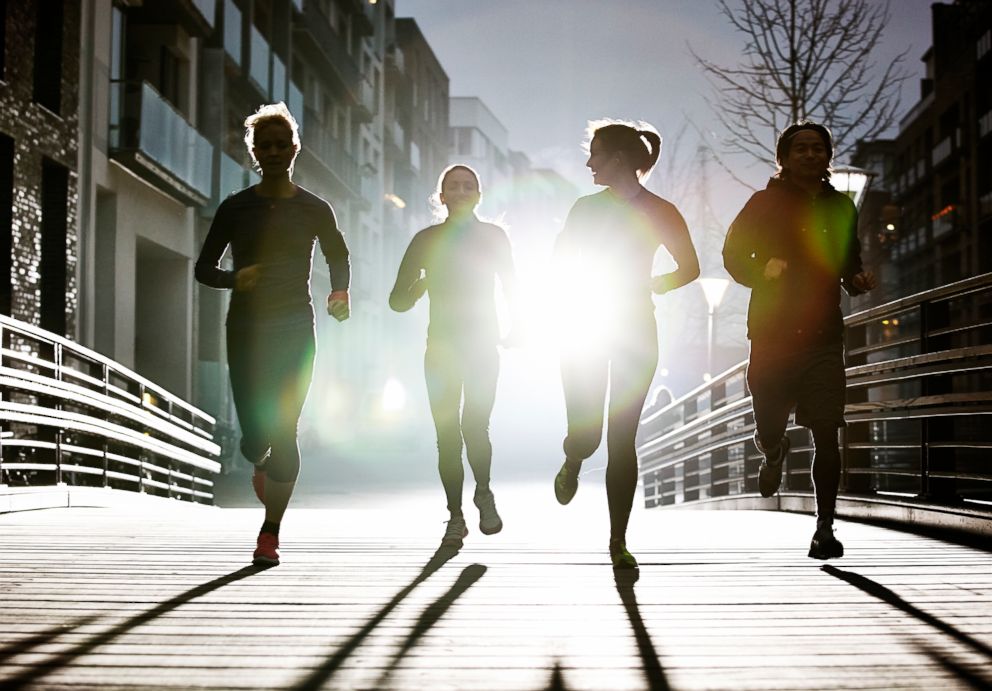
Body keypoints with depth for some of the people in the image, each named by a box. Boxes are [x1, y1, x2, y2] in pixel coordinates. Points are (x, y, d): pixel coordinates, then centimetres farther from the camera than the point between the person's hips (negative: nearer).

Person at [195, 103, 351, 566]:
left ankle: (270, 533, 3)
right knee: (254, 436, -4)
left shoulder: (314, 210, 5)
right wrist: (235, 278, -15)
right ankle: (263, 466, 36)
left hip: (296, 331, 0)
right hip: (245, 329, 0)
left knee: (283, 432, -9)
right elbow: (204, 269, 6)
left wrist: (340, 292, 2)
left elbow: (338, 257, 21)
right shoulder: (235, 208, 4)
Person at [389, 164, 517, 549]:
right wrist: (419, 288, -16)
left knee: (474, 425, -15)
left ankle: (484, 494, 11)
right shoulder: (427, 240, 6)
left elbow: (511, 287, 13)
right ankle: (455, 517, 6)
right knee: (447, 434, -3)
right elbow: (398, 301, 5)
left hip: (483, 346, -1)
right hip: (441, 348, 1)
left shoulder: (493, 237, 6)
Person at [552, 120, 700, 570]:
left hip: (634, 331, -1)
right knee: (585, 435, -6)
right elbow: (561, 264, 14)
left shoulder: (659, 213, 1)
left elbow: (690, 268, 6)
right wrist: (584, 293, -5)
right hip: (584, 329, 1)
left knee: (621, 439, -5)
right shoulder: (587, 208, 8)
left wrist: (643, 289, -6)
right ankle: (573, 463, 33)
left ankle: (619, 541, 3)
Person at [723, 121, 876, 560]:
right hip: (772, 334, -1)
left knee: (825, 433, -8)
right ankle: (774, 456, 40)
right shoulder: (766, 203, 3)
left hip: (823, 334, 1)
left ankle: (825, 528, -1)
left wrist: (858, 280, -3)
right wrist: (763, 273, -15)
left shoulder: (841, 207, 11)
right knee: (768, 430, 1)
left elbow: (849, 265, 20)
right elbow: (733, 255, 5)